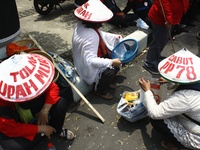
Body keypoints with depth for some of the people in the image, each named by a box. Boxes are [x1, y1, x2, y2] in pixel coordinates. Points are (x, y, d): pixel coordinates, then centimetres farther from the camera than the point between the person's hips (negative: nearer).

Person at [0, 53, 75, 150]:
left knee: (61, 102, -17)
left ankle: (57, 130, 10)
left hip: (36, 116, 4)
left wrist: (44, 110, -28)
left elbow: (53, 88, -15)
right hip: (15, 129, -3)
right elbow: (10, 129, -27)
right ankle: (40, 134, -1)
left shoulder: (32, 79, -28)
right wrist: (40, 129, -24)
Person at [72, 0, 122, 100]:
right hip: (88, 66, -10)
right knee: (110, 70, -23)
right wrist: (111, 62, -37)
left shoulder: (83, 24, -8)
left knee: (116, 58, 9)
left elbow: (101, 35, 9)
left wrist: (116, 37, 3)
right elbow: (90, 61, -39)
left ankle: (106, 81, 27)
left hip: (87, 58, 10)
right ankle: (101, 90, 5)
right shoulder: (89, 37, -38)